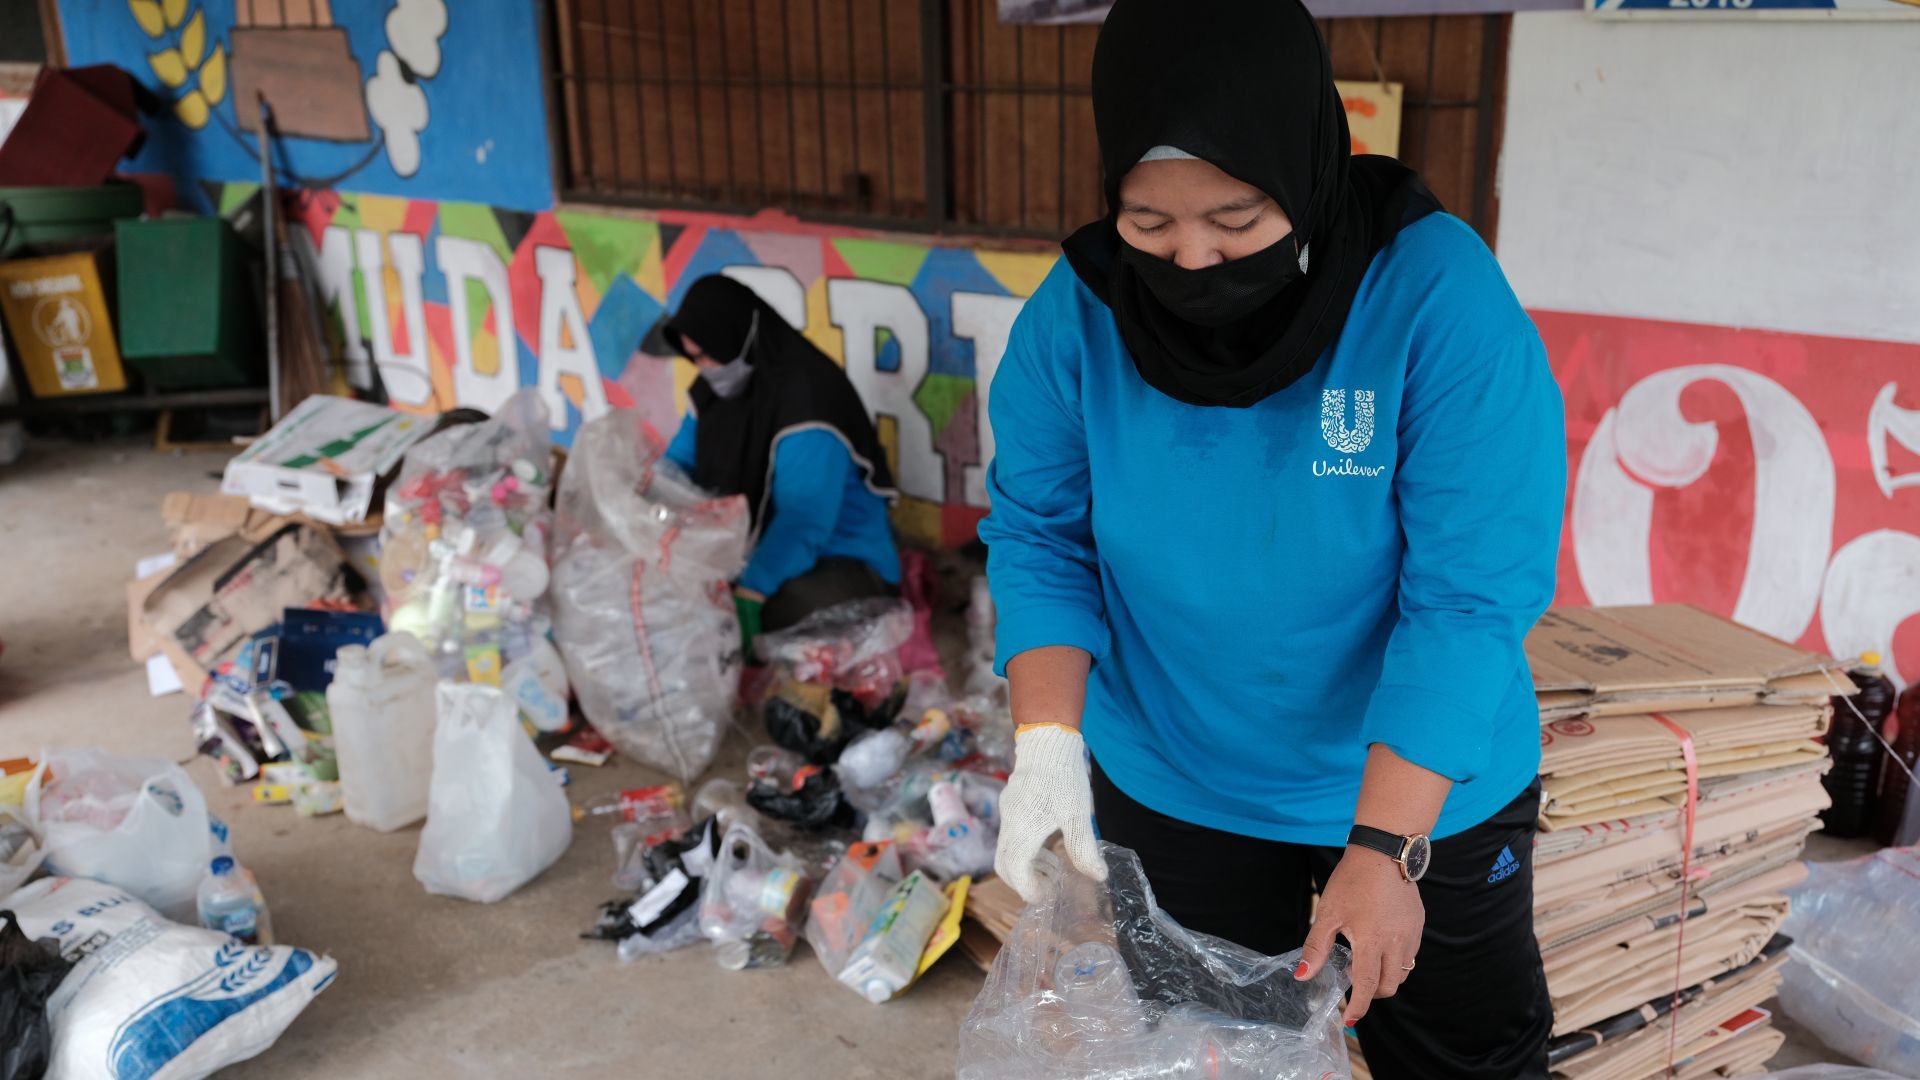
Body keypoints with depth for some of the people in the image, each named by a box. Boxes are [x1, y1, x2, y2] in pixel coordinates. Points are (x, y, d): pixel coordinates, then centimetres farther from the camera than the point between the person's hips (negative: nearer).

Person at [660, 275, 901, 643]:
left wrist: (748, 594, -44)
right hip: (754, 553, 9)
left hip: (844, 566, -8)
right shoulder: (715, 387, 2)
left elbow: (803, 519, -33)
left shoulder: (807, 400, -25)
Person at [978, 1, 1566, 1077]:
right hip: (1167, 793, 2)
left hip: (1426, 792, -2)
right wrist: (1047, 739, -20)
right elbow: (1039, 536, -6)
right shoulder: (1078, 312, -15)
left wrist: (1387, 847, -26)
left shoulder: (1439, 294, -24)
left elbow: (1473, 595, -25)